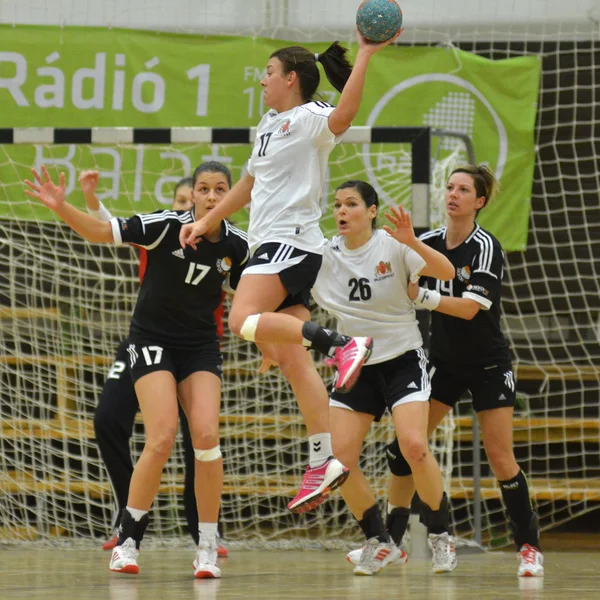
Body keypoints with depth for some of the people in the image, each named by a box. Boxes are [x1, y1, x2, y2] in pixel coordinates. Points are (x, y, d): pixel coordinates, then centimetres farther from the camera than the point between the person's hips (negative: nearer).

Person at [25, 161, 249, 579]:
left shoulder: (236, 246, -3)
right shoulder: (168, 225, -14)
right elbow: (100, 232, -17)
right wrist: (62, 208, -32)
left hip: (201, 347, 3)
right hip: (153, 340, -3)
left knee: (206, 436, -16)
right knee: (162, 438, -19)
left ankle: (208, 549, -5)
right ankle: (127, 542, -4)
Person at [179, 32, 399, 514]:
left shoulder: (309, 120, -7)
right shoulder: (270, 125, 21)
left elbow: (343, 116, -31)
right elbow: (250, 184, 34)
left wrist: (365, 55, -38)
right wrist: (207, 222, 35)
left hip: (292, 241, -9)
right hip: (272, 244, 9)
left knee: (244, 320, -27)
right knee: (293, 361, 2)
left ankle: (343, 345, -29)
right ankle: (323, 462, -2)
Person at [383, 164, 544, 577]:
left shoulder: (486, 247, -18)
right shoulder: (429, 242, -2)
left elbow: (469, 307, -27)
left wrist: (420, 296, -35)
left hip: (488, 365, -5)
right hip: (443, 361, 5)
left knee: (501, 459, -6)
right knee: (403, 445, -5)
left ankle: (529, 544, 9)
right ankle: (392, 540, 2)